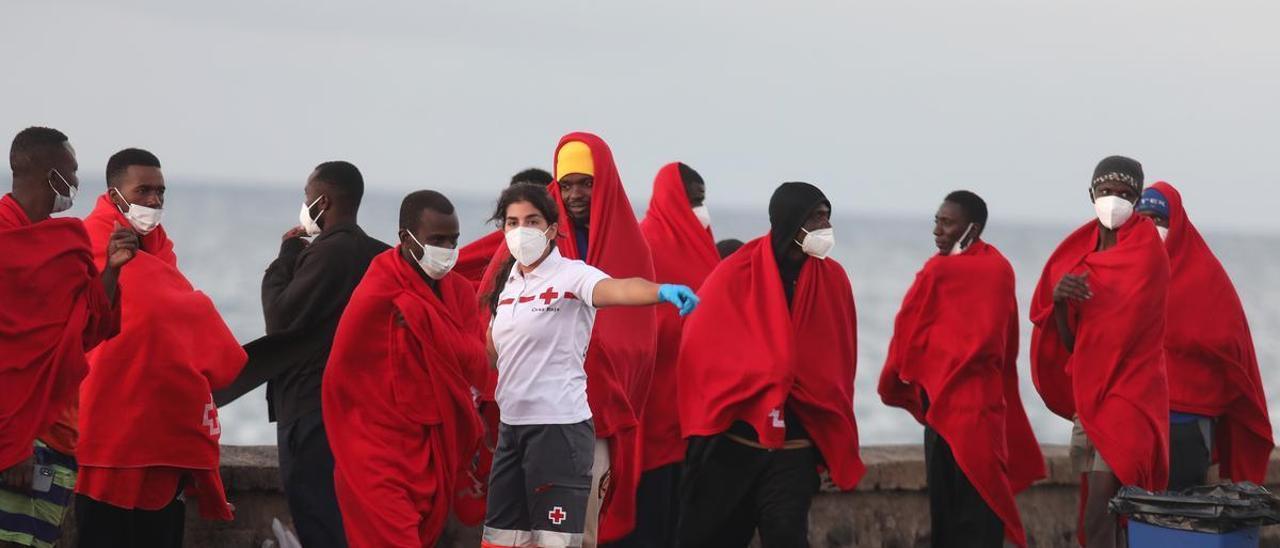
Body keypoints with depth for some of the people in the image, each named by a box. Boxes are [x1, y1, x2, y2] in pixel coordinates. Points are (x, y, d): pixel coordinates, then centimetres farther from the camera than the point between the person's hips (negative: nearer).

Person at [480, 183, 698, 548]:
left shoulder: (571, 276, -12)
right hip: (511, 425, 8)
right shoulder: (507, 282, 10)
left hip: (559, 427, -8)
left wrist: (661, 291, -53)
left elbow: (615, 288, -35)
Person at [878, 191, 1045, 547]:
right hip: (989, 398, 6)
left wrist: (893, 385, 14)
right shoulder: (1001, 269, 8)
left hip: (949, 401, -6)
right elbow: (1009, 342, 11)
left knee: (950, 508, -4)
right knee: (983, 500, 7)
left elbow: (908, 332, 0)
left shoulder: (940, 270, -8)